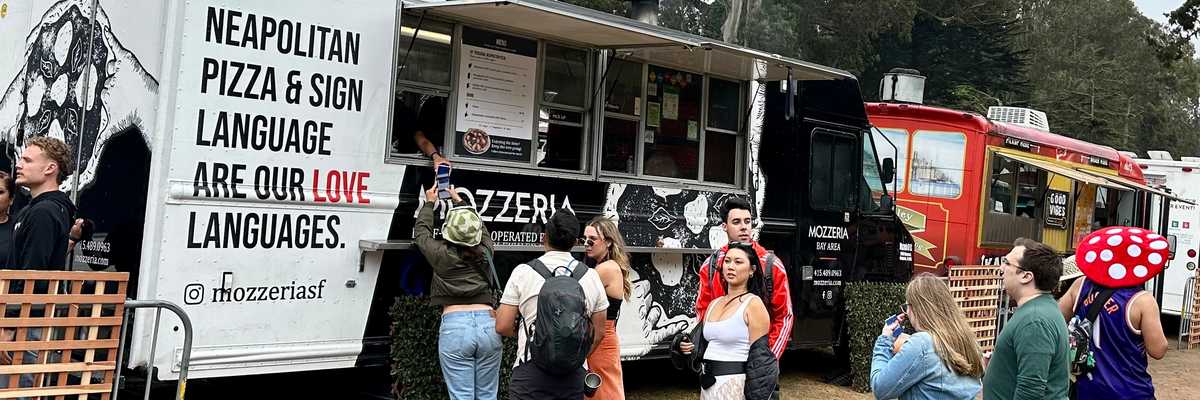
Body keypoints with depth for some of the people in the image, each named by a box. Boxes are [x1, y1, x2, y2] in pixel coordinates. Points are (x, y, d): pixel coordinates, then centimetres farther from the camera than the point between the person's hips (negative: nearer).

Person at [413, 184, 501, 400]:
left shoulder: (442, 254, -2)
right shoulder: (485, 252, 5)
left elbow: (421, 232, 18)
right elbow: (481, 228, 27)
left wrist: (429, 203, 31)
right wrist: (459, 202, 37)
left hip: (454, 327, -3)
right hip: (488, 324, 3)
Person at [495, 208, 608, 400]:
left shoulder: (523, 272, -2)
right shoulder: (591, 276, 6)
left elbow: (502, 326, -2)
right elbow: (599, 333, 11)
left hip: (531, 370, -3)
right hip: (575, 375, 3)